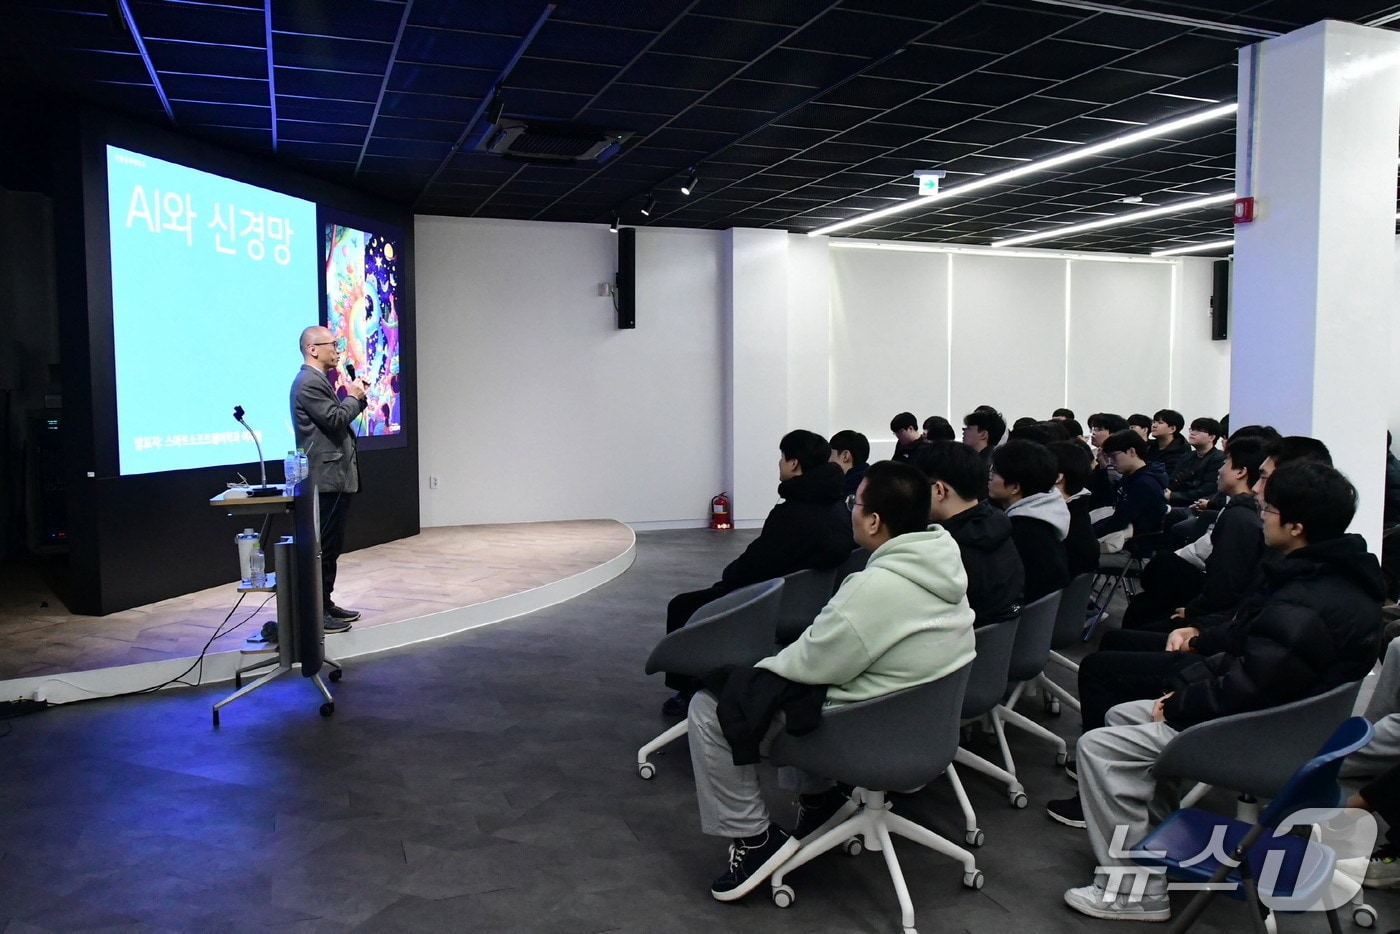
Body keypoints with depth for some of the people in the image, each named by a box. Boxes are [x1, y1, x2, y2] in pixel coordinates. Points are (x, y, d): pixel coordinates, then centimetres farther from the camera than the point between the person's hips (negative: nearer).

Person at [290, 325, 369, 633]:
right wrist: (354, 397, -6)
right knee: (322, 547, -5)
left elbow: (339, 418, 20)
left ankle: (325, 603, 23)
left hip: (334, 477, 11)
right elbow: (335, 419, -21)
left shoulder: (319, 381, 19)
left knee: (331, 547, 15)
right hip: (326, 478, -11)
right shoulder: (310, 382, -14)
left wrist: (357, 396, 8)